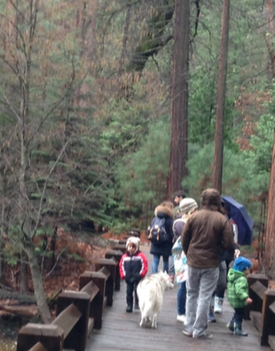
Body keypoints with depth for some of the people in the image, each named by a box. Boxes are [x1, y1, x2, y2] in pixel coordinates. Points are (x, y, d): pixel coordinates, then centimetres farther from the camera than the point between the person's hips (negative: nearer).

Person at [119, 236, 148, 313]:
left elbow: (144, 266, -8)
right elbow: (122, 266, 8)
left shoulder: (141, 256, -7)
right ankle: (129, 305, 16)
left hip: (138, 278, -3)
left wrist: (140, 274, -13)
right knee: (129, 292, 8)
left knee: (137, 291, -7)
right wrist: (123, 275, 0)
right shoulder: (125, 256, 1)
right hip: (128, 279, 3)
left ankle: (137, 303, 7)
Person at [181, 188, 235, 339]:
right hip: (211, 264, -2)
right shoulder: (222, 220, -10)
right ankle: (199, 330, 9)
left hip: (193, 263, 2)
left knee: (192, 294, 15)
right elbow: (229, 244, -11)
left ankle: (189, 327, 17)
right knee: (204, 297, 5)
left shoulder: (194, 217, -5)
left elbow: (184, 240, -2)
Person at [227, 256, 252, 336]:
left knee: (237, 313, 28)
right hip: (238, 301, -10)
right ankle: (237, 329, 15)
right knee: (240, 315, 4)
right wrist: (246, 297, -46)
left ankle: (231, 324, 39)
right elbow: (239, 290, -38)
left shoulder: (232, 276, 7)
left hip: (232, 299, 10)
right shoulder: (241, 279, -26)